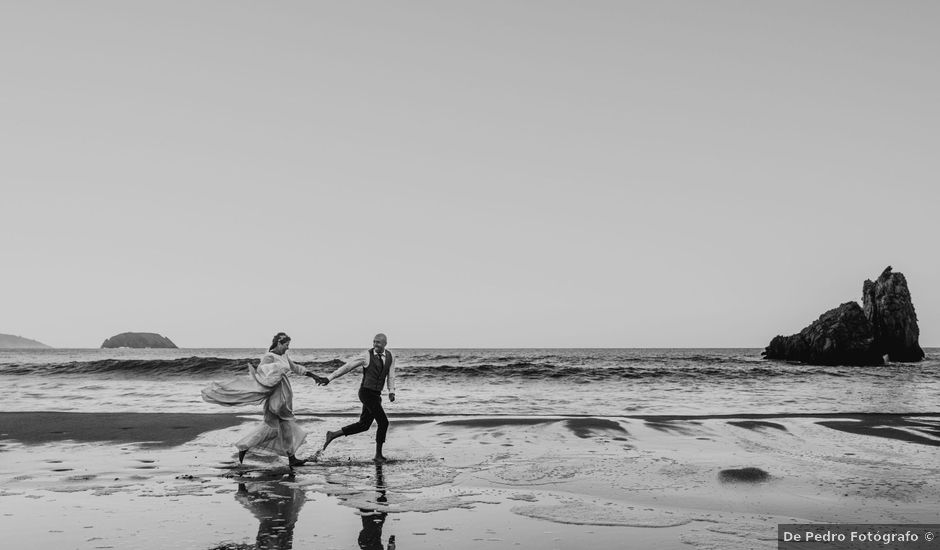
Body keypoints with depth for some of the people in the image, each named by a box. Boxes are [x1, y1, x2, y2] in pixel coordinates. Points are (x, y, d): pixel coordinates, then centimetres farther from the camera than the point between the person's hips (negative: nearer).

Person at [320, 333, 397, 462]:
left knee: (364, 425, 10)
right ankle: (378, 454, 4)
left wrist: (391, 392, -10)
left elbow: (390, 376, 7)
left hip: (376, 395, 7)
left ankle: (333, 435, 19)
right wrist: (329, 378, -6)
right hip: (366, 393, -7)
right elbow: (347, 367, -6)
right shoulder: (367, 356, -10)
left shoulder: (390, 357, 6)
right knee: (383, 422, -10)